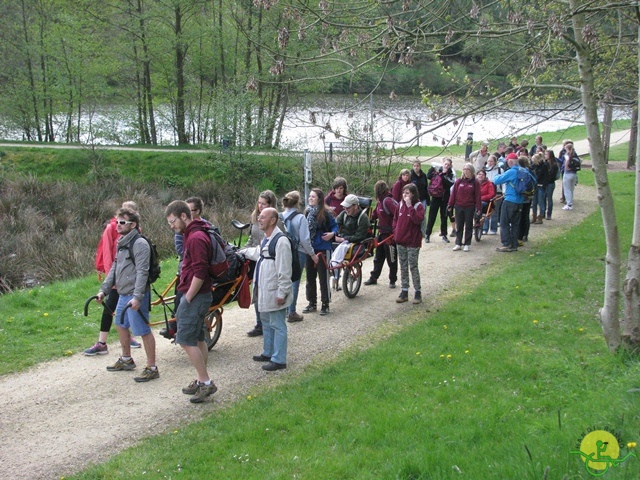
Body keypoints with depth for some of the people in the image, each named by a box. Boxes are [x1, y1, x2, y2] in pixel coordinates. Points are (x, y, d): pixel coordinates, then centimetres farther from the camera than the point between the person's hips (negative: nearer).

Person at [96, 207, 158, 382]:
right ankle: (126, 359, 40)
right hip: (123, 294, 10)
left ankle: (152, 368, 3)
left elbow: (142, 273, -22)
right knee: (121, 325, 22)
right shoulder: (121, 243, 14)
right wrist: (104, 289, 14)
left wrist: (137, 297, -29)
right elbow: (114, 268, 20)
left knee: (143, 331, -5)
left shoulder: (140, 244, -16)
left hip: (135, 296, -10)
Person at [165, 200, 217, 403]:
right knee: (197, 339, 15)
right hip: (198, 295, 10)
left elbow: (199, 273, -24)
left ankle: (205, 382, 0)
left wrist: (187, 299, -17)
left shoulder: (196, 238, -19)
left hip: (196, 296, -10)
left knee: (186, 340, -6)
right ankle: (202, 381, 23)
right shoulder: (192, 234, 14)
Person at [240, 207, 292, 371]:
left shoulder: (280, 241, -22)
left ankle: (279, 360, 7)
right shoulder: (266, 239, 10)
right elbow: (258, 253, 33)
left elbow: (284, 270, -23)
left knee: (277, 326, -1)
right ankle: (268, 353, 36)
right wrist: (242, 252, 41)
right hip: (264, 290, 10)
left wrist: (282, 293, -22)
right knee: (266, 322, 22)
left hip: (274, 293, -10)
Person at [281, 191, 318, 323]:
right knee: (294, 282, 3)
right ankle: (292, 313, 8)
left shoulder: (280, 217, -3)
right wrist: (312, 254, -2)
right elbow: (305, 239, -14)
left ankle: (287, 309, 25)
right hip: (298, 253, -5)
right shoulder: (300, 218, -15)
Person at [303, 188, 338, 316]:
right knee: (310, 277, 12)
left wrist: (332, 234, -19)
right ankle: (312, 303, 24)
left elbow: (335, 226, 0)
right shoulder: (307, 212, 6)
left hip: (322, 249, -6)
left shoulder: (326, 213, -10)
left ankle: (325, 304, 10)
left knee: (323, 277, 1)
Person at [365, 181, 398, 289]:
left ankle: (393, 280, 16)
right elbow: (375, 215, 16)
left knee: (391, 259, 5)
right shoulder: (380, 202, 8)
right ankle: (373, 278, 26)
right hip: (381, 233, 9)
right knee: (378, 257, 16)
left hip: (390, 234, -9)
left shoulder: (388, 201, -20)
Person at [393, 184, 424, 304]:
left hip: (413, 242, -5)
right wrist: (395, 230, 4)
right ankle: (404, 291, 18)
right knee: (403, 267, 11)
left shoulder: (418, 206, -9)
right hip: (400, 241, 6)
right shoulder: (400, 205, 7)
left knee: (413, 267, -1)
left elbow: (418, 219, -26)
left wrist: (410, 206, -26)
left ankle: (418, 292, 9)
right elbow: (395, 219, 19)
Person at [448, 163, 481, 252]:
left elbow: (477, 196, -3)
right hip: (458, 207, 2)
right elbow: (453, 194, 5)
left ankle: (467, 244, 12)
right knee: (459, 226, 7)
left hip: (470, 208, -2)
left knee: (468, 226, 5)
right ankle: (458, 244, 14)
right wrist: (450, 205, 2)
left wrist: (478, 208, -7)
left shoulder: (475, 182, -1)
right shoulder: (459, 181, 4)